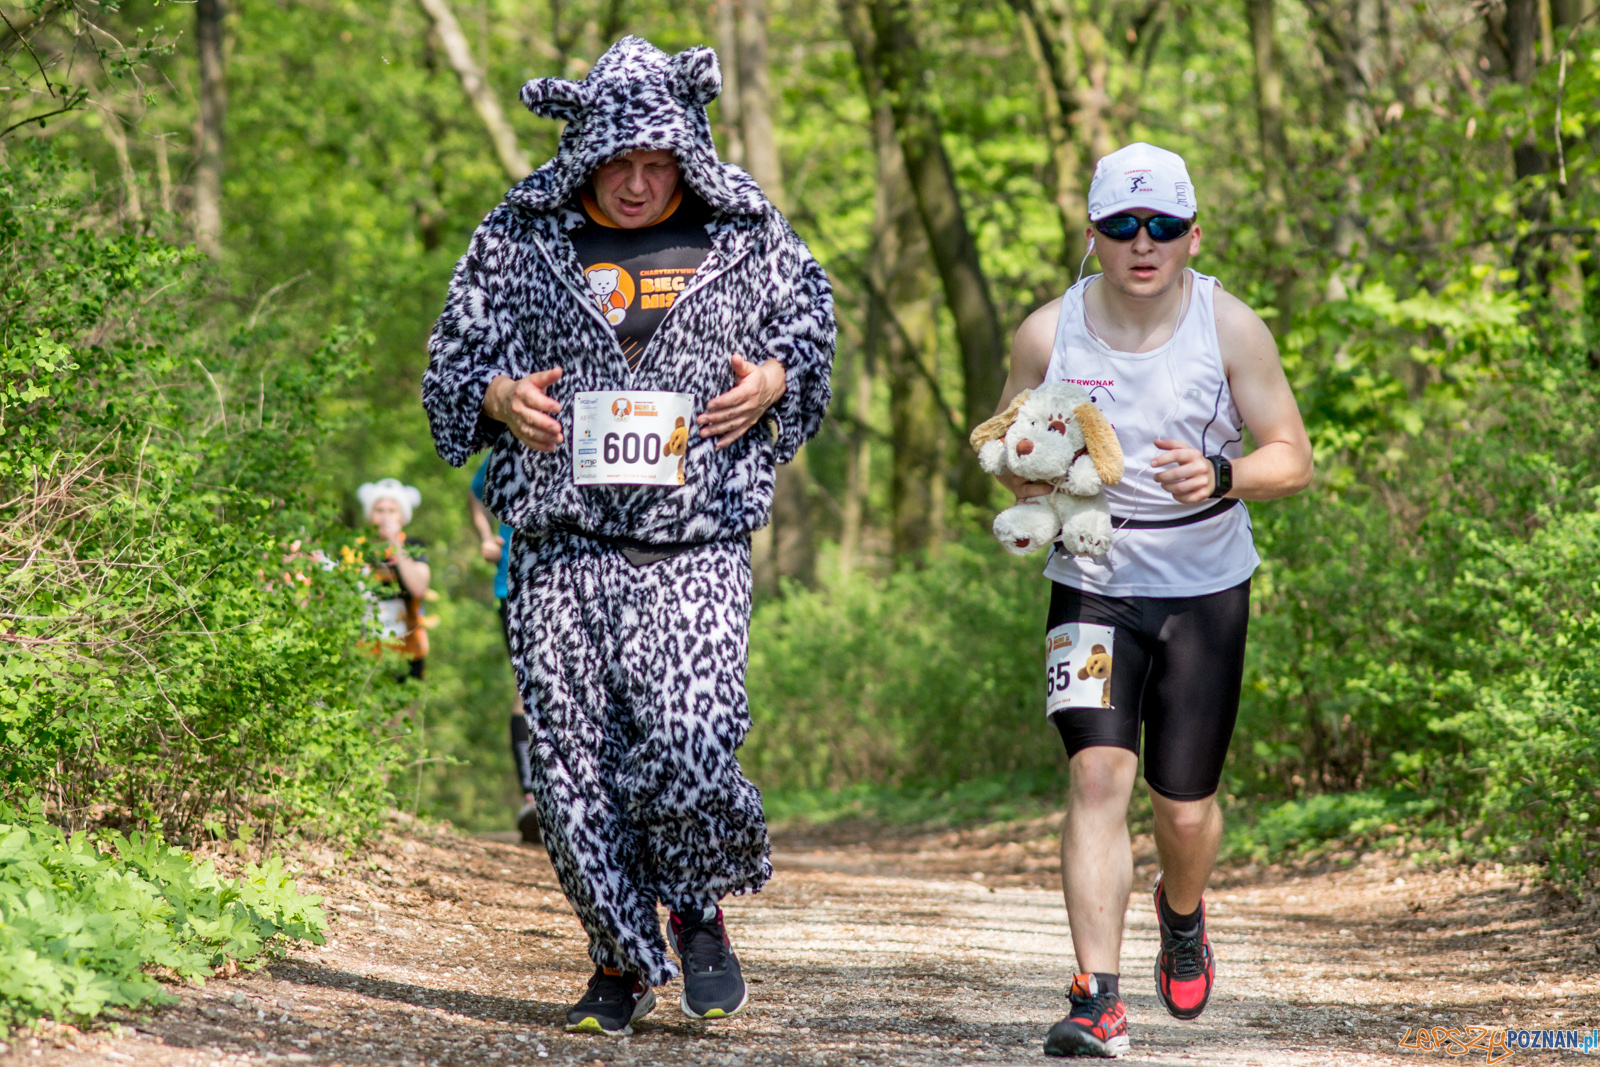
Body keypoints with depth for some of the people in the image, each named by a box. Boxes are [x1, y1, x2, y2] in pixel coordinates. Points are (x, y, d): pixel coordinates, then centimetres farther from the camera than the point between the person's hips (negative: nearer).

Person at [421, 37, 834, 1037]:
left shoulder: (748, 239, 8)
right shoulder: (521, 241, 7)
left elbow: (810, 330, 20)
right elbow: (453, 365, 14)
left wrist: (772, 382, -2)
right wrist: (502, 398, -7)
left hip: (697, 548, -1)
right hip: (563, 547, 1)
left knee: (688, 744, -18)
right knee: (576, 760, -1)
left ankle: (699, 913, 11)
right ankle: (622, 961, 16)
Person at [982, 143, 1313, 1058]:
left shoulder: (1230, 329, -9)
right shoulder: (1050, 334, -6)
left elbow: (1295, 459, -6)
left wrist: (1221, 478, -26)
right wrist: (1025, 473, -14)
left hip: (1205, 589, 0)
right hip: (1093, 584, 0)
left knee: (1185, 806, 4)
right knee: (1099, 776, -18)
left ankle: (1184, 916, 41)